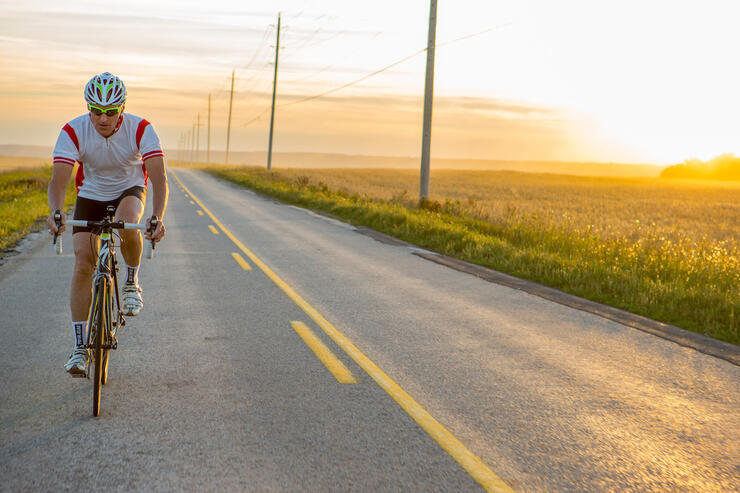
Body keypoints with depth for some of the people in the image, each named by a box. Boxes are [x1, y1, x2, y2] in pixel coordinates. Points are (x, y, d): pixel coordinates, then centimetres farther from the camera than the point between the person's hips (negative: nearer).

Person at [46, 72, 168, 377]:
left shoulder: (141, 130, -26)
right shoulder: (73, 132, -24)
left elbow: (158, 177, -35)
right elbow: (58, 179, -33)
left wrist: (158, 217, -52)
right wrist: (56, 211, -54)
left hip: (130, 190, -1)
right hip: (90, 194, 1)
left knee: (128, 223, -37)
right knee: (82, 265, -11)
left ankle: (132, 283, -7)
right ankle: (80, 348, -4)